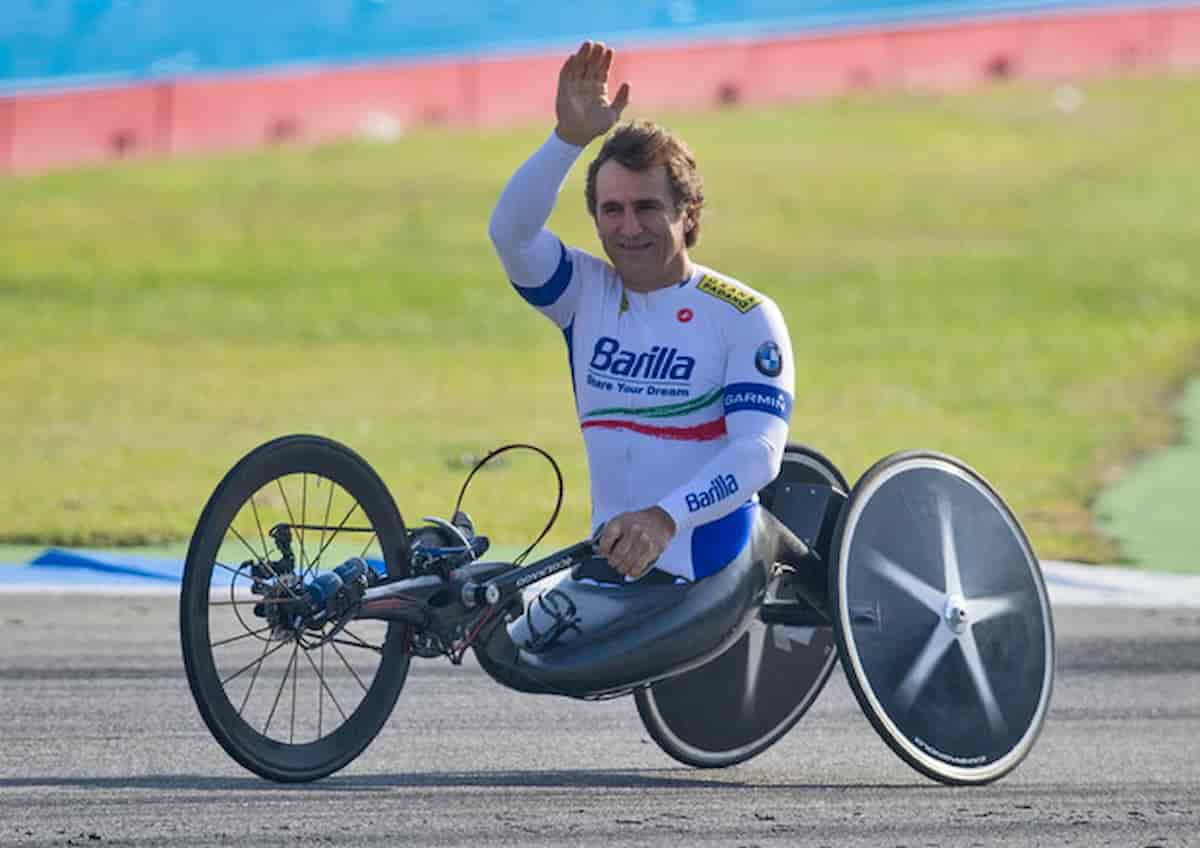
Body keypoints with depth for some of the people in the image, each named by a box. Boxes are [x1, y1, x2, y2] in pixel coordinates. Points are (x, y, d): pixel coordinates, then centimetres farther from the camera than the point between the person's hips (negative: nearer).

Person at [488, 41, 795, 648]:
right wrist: (571, 137, -24)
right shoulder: (587, 294, 8)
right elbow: (510, 232, -10)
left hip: (708, 577, -5)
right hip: (610, 564, 5)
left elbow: (759, 450, -17)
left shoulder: (746, 317, -6)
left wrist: (663, 519, -33)